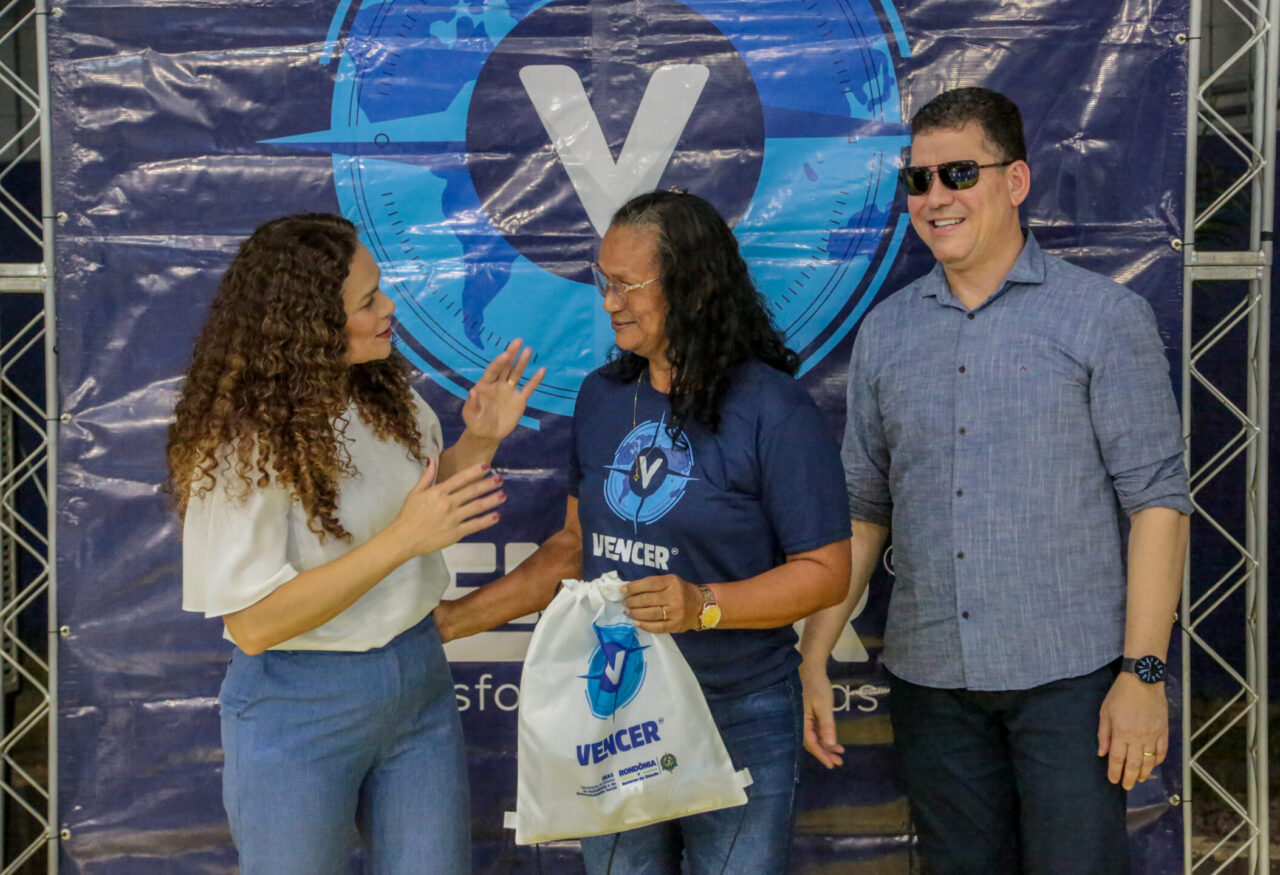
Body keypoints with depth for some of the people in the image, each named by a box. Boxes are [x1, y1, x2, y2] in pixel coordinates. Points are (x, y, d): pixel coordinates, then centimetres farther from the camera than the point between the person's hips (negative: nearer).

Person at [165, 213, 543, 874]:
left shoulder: (391, 398, -1)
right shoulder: (243, 446, -20)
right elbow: (253, 623, -23)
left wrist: (479, 441, -4)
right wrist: (403, 539, -28)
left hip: (419, 680, 6)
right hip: (299, 707, -5)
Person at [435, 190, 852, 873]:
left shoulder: (773, 409, -15)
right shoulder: (601, 396, 5)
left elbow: (826, 572, -14)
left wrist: (704, 605, -28)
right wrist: (457, 618, 7)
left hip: (737, 720, -5)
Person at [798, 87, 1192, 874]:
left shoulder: (1104, 316, -2)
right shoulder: (885, 333, 8)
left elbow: (1156, 499, -5)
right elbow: (862, 509, 11)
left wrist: (1144, 673, -11)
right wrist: (814, 659, 5)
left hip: (1070, 674, -3)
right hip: (932, 682, 4)